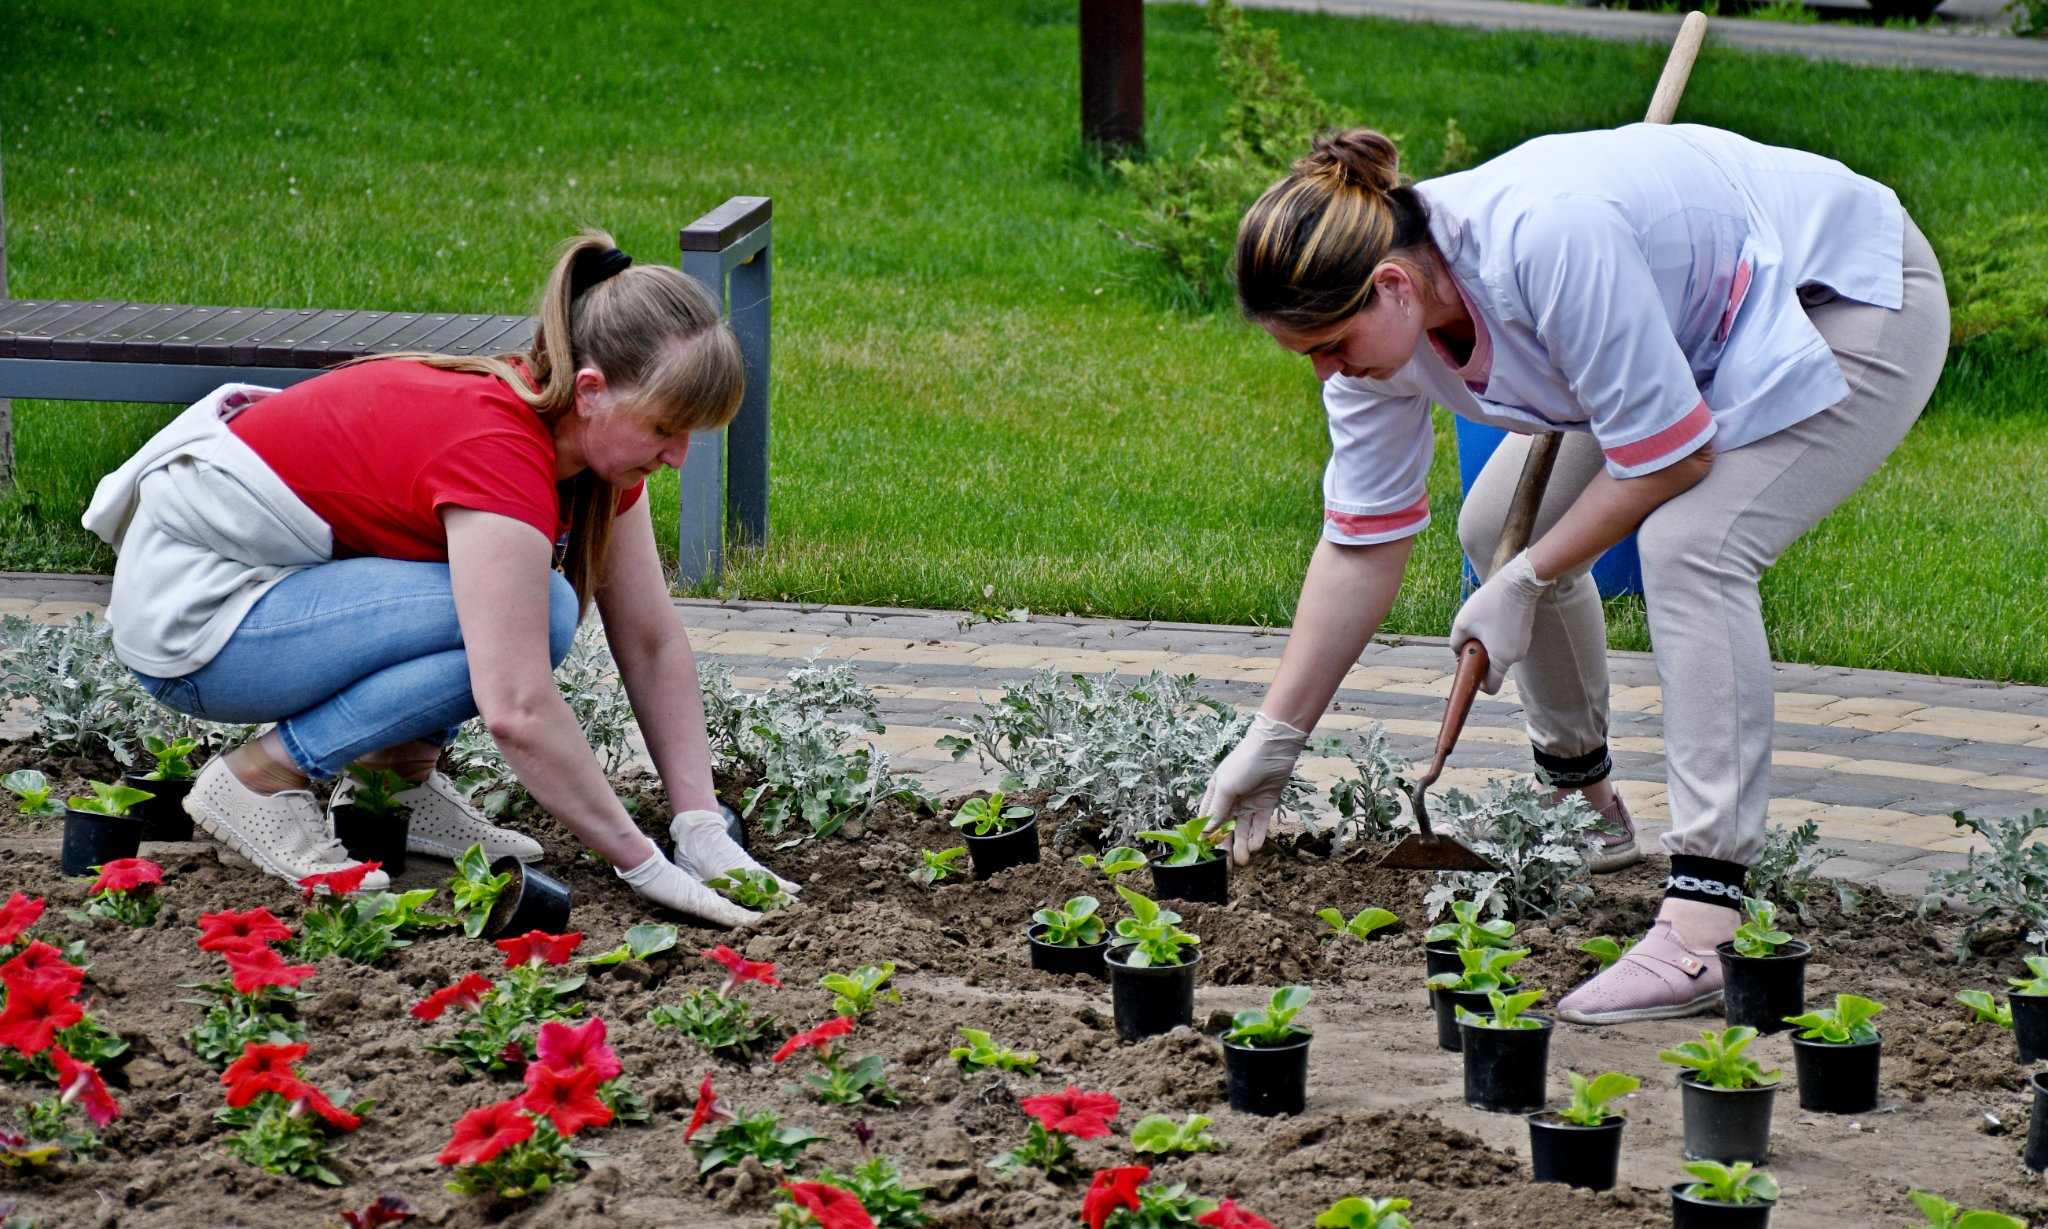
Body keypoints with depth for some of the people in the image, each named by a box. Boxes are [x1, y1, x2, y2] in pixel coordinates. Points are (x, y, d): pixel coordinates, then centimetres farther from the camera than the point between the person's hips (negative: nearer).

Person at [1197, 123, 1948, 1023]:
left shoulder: (1547, 240, -38)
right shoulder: (1372, 311, -12)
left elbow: (1668, 457, -28)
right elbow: (1363, 541, -3)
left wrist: (1526, 584, -17)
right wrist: (1273, 738, -3)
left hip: (1859, 308, -9)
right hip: (1708, 329, 9)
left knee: (1688, 543, -28)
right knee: (1499, 527, 7)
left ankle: (1702, 925, -33)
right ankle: (1584, 807, 30)